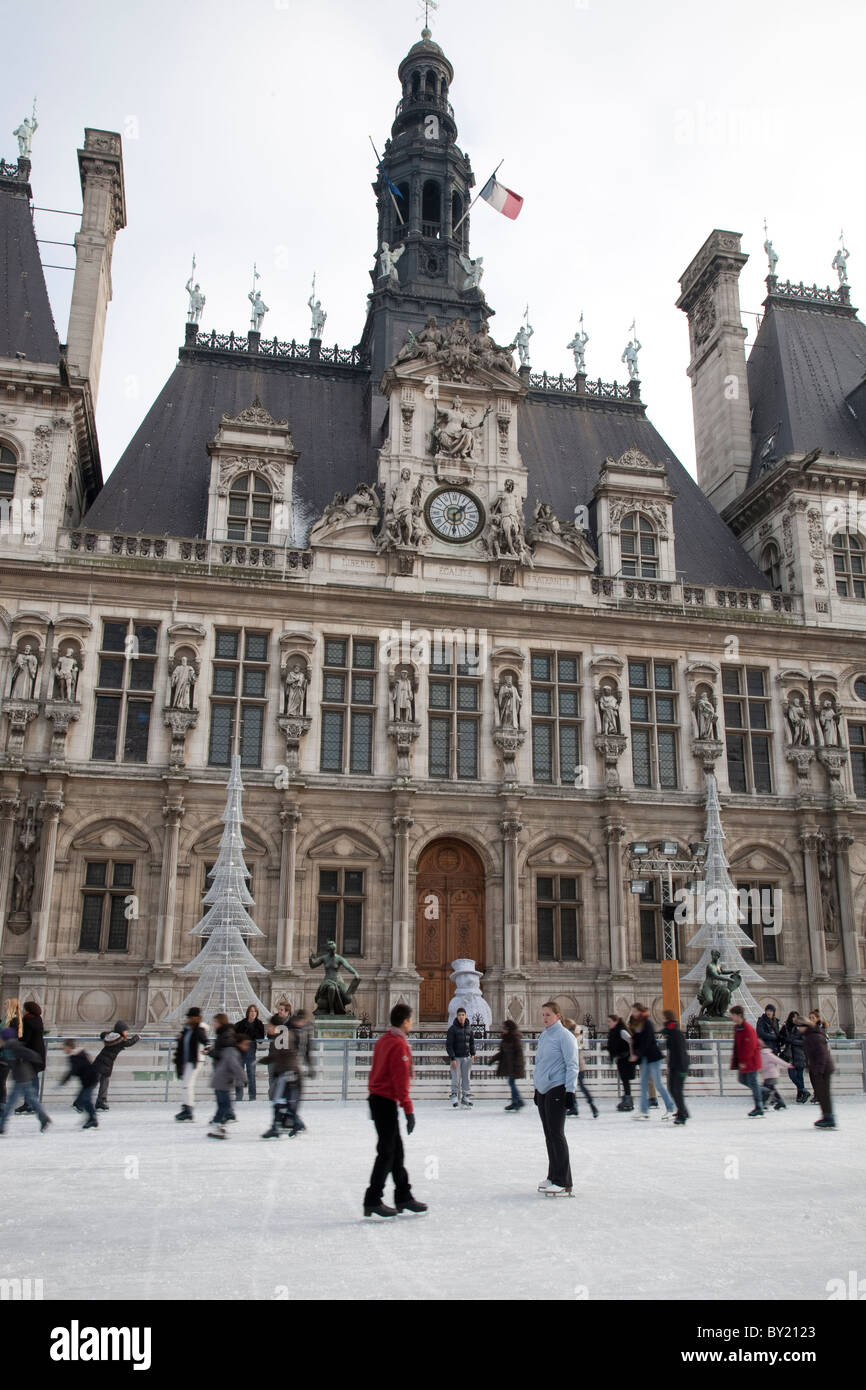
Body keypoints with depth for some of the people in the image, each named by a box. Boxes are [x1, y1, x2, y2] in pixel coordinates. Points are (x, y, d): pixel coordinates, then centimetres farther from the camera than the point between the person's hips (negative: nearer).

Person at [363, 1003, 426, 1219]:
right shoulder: (399, 1045, -16)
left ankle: (403, 1198, 20)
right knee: (387, 1152, -3)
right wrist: (408, 1110, -17)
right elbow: (401, 1081, -19)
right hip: (387, 1102, -10)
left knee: (396, 1151, 14)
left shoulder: (383, 1040, 12)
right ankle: (372, 1202, 2)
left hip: (377, 1099, 10)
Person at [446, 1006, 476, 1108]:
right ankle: (455, 1098, 6)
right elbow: (448, 1045, -12)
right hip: (456, 1057, -4)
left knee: (466, 1078, 8)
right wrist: (452, 1059, -15)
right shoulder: (452, 1029, -11)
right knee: (456, 1079, -3)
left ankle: (465, 1097, 17)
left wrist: (472, 1054, 7)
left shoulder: (469, 1027, 4)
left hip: (466, 1057, 4)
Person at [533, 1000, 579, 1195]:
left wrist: (570, 1090, -17)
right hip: (542, 1090, 8)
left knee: (556, 1134, -9)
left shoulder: (564, 1036, -10)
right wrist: (536, 1090, 24)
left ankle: (563, 1183, -5)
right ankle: (553, 1177, 20)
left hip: (557, 1090, -8)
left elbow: (572, 1065, -12)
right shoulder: (543, 1036, 15)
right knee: (549, 1135, 12)